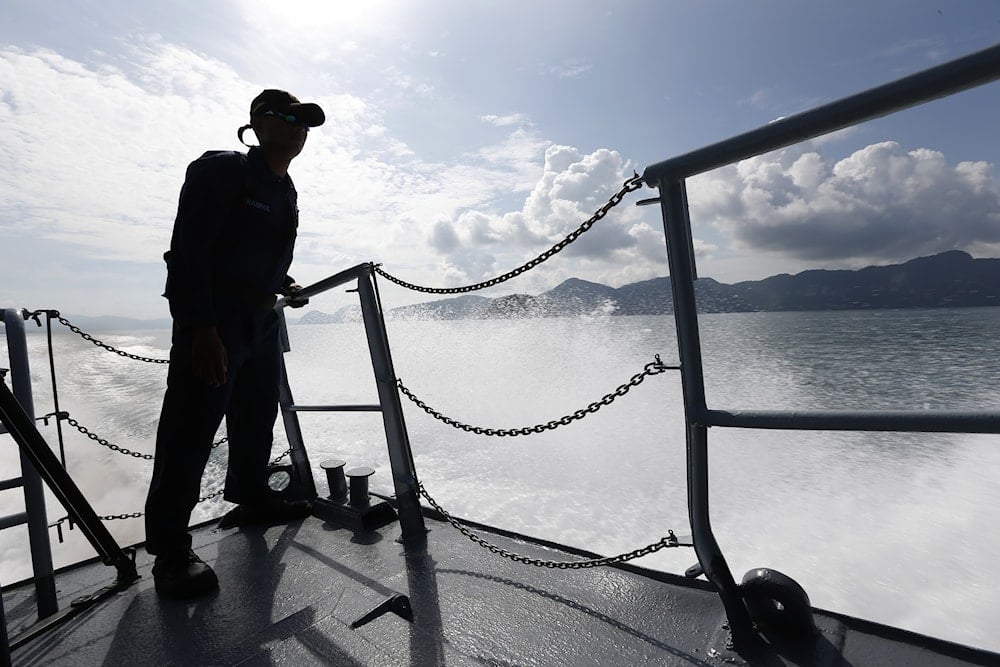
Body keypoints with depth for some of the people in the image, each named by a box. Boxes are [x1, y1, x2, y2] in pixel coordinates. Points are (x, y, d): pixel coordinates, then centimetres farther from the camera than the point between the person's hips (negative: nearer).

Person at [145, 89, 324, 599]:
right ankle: (170, 551, 10)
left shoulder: (284, 190, 15)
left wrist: (281, 284, 9)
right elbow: (189, 250, -19)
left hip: (261, 322, 9)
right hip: (212, 323, -8)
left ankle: (252, 499, 37)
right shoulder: (220, 170, -10)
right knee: (190, 431, -3)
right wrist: (202, 328, -24)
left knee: (257, 417, 18)